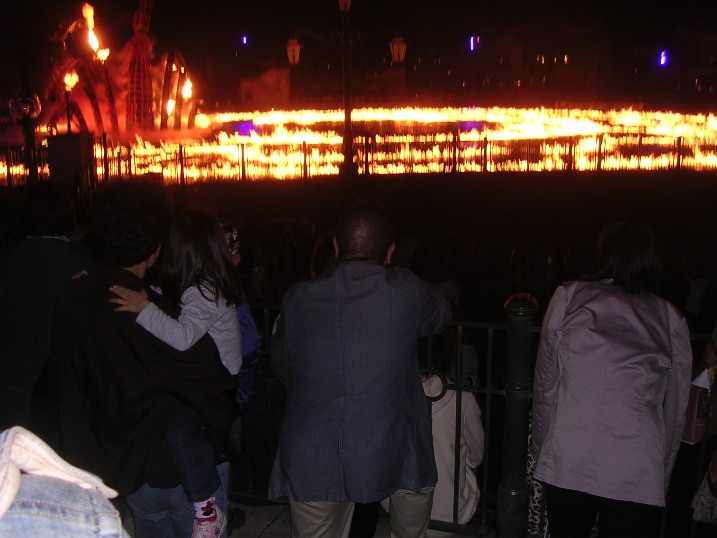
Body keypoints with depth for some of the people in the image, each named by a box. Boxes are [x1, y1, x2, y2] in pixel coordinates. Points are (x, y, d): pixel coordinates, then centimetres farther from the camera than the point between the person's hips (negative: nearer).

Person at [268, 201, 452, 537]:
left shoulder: (297, 298, -2)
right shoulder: (406, 291, -9)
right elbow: (440, 317, 13)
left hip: (309, 464, 2)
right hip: (387, 457, -1)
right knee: (417, 475, 30)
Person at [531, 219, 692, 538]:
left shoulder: (568, 297, 2)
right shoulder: (670, 320, 5)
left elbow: (545, 387, 3)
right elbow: (676, 410, 8)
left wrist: (542, 451, 13)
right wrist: (662, 476, 19)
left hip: (566, 465, 0)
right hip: (638, 475, 1)